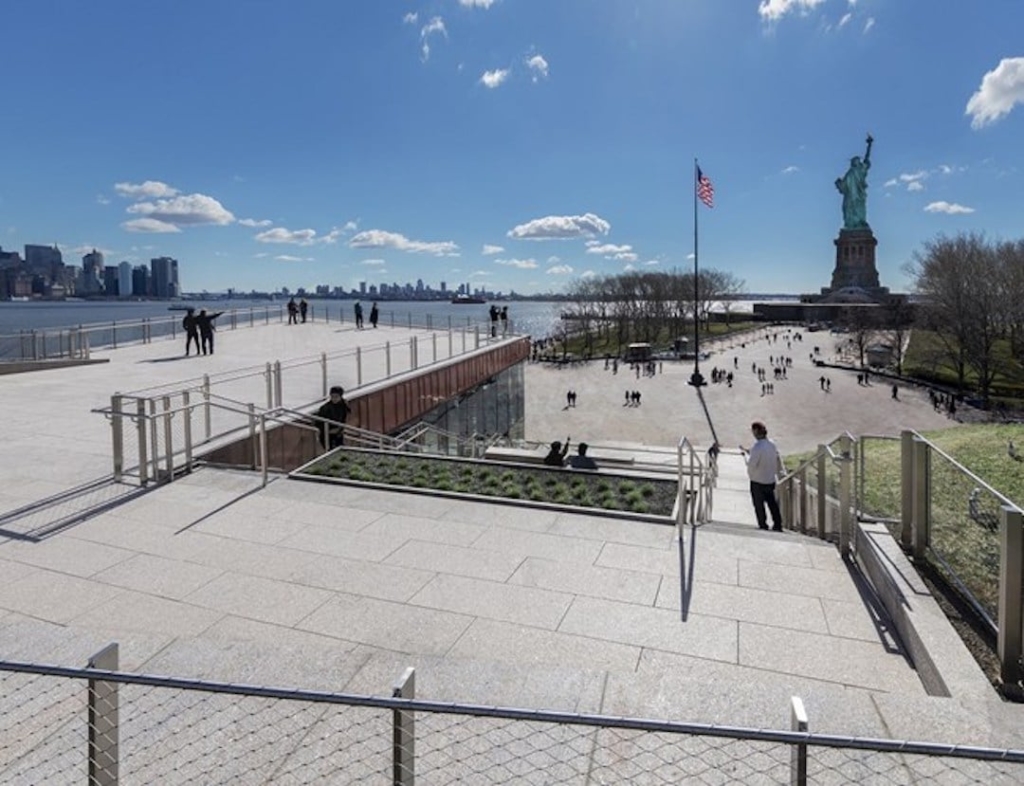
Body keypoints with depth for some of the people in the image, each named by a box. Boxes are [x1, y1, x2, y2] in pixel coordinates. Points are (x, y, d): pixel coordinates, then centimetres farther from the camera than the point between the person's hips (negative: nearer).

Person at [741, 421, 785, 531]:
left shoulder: (757, 447, -23)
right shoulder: (772, 444, 1)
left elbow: (751, 464, -23)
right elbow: (778, 460, 10)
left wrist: (746, 453, -9)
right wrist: (781, 471, 24)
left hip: (758, 481, -7)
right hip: (771, 480, 7)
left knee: (759, 504, 8)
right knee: (772, 502, 16)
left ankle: (763, 526, 16)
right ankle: (778, 525, 20)